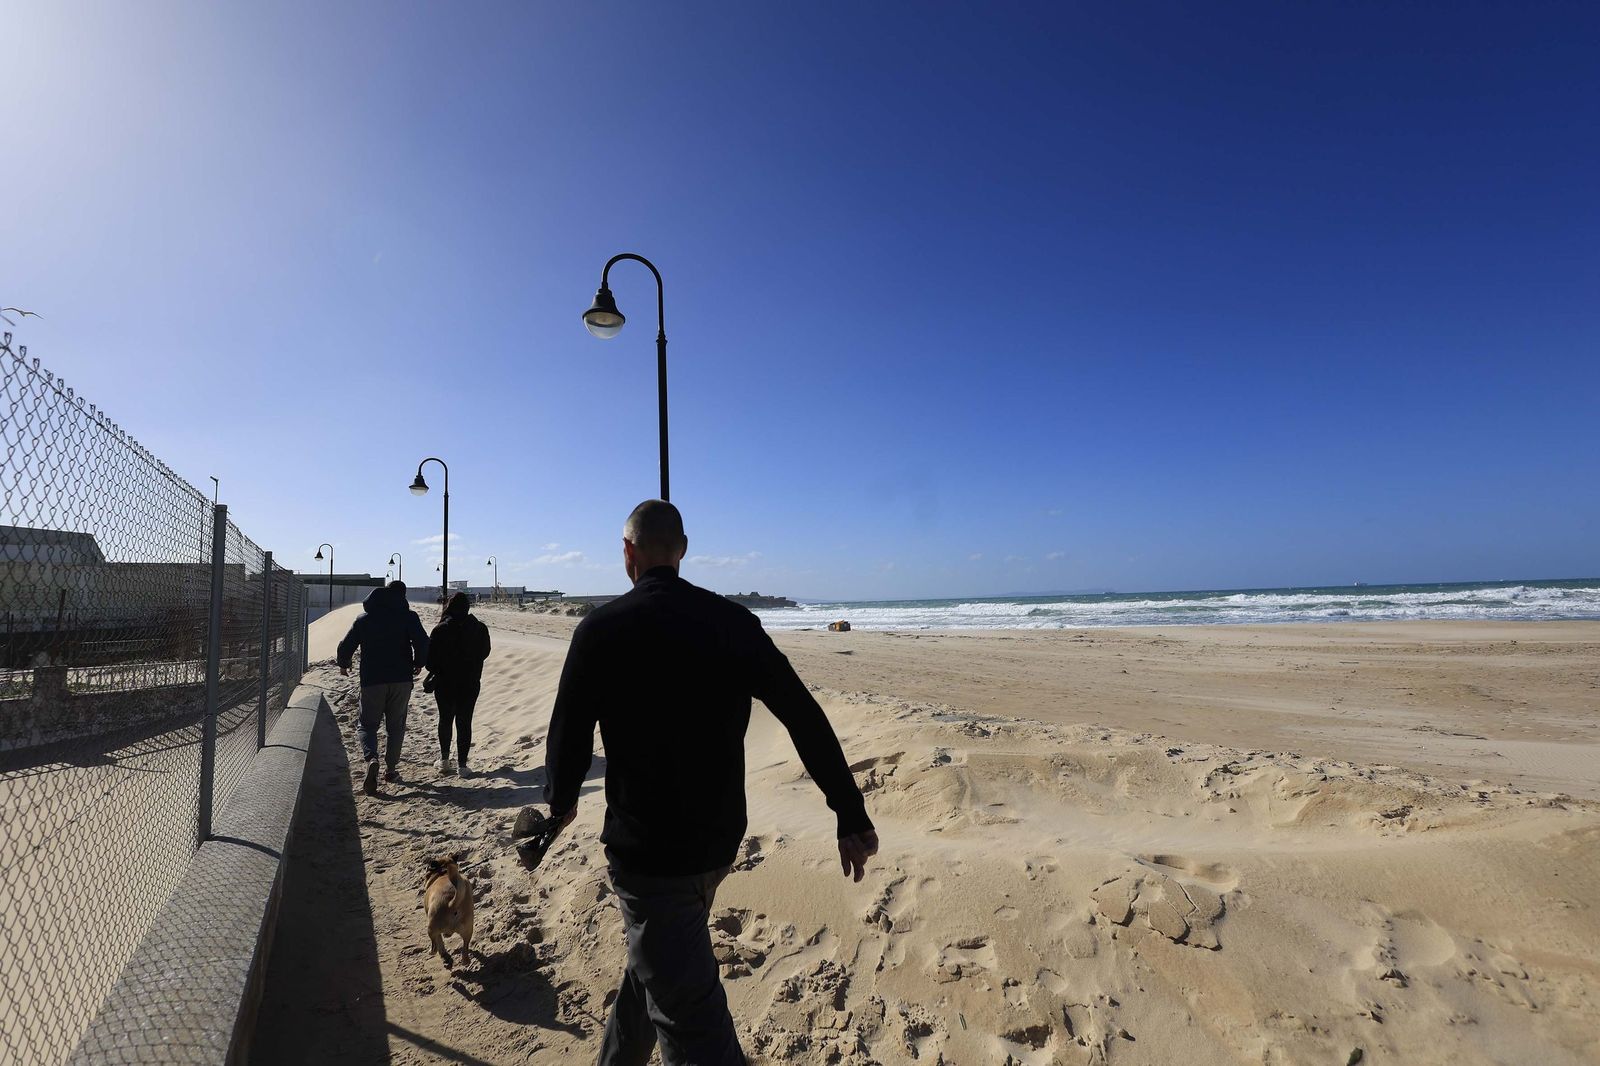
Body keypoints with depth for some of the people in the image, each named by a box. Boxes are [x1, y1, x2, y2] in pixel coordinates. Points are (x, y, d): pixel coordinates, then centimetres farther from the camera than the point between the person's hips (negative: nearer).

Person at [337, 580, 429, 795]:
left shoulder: (363, 618, 7)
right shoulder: (408, 616, -2)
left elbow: (346, 645, 7)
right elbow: (422, 642, -12)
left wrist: (343, 664, 28)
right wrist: (418, 664, 6)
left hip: (371, 680, 1)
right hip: (401, 679, -1)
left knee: (368, 724, 10)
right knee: (396, 725, 13)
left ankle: (372, 759, -16)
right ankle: (392, 769, 14)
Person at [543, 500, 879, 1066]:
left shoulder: (602, 628, -13)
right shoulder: (734, 622, -4)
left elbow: (569, 733, -6)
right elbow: (807, 719, -6)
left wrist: (560, 800, 16)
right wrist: (851, 815, -1)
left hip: (645, 849, -5)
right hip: (718, 842, 5)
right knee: (653, 963, 29)